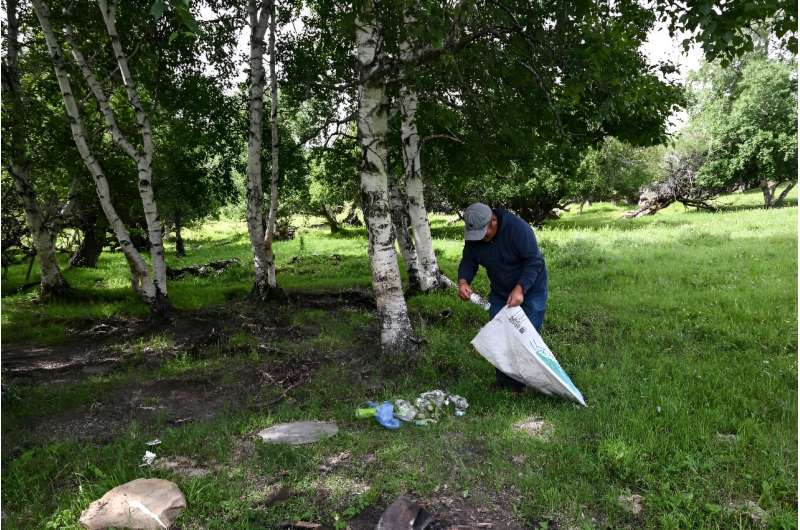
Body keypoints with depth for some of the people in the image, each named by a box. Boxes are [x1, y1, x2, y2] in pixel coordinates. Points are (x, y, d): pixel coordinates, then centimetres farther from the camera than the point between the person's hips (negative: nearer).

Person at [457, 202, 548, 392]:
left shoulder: (518, 228, -30)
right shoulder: (473, 236, -12)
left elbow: (534, 261, -28)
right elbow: (468, 261, -4)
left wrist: (520, 289, -38)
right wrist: (463, 281, -26)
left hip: (529, 289, -6)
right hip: (499, 292, 6)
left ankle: (521, 384, 8)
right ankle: (503, 383, 20)